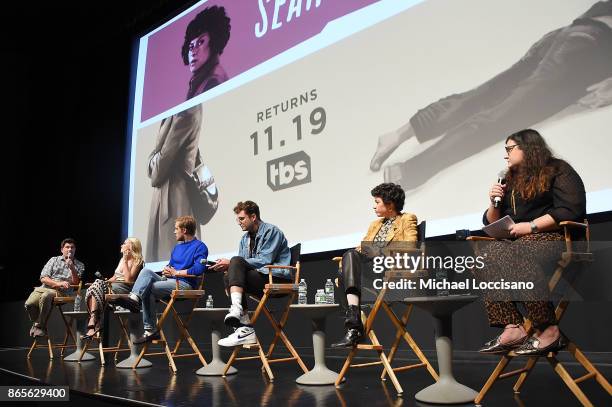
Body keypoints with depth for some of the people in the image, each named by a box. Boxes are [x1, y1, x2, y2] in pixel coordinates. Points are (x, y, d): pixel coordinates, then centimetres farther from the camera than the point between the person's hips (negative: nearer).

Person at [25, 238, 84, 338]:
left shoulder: (79, 265, 16)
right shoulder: (54, 260, 18)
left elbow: (75, 283, 4)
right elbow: (43, 278, 7)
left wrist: (72, 268, -11)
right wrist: (58, 283, -10)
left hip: (62, 292, -2)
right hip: (45, 288, 2)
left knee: (46, 296, -36)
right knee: (29, 303, -28)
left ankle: (39, 326, -18)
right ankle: (36, 323, 2)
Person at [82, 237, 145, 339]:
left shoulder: (137, 261, 0)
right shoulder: (122, 259, 25)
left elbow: (128, 279, -13)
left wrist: (125, 261, -9)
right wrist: (106, 281, 1)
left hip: (125, 289, -7)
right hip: (114, 287, 7)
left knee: (97, 286, -26)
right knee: (97, 284, -23)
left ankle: (93, 322, -26)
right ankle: (94, 322, -31)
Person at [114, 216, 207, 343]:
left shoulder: (200, 246, -3)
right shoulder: (178, 247, 26)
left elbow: (199, 268, -18)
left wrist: (175, 272, -10)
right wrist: (166, 270, 0)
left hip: (184, 284, -8)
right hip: (169, 281, 8)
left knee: (148, 289, -22)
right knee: (147, 271, -15)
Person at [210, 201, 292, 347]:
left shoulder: (271, 231, -5)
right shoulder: (245, 239, 18)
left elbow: (264, 261, -16)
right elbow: (241, 266, 13)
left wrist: (231, 263, -17)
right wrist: (227, 266, -11)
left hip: (277, 279, -7)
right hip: (261, 281, 7)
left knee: (236, 261, -22)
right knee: (229, 277, -17)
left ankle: (236, 308, -39)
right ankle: (245, 328, -25)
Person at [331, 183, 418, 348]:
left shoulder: (408, 220, 14)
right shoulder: (375, 224, 34)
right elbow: (360, 248, 23)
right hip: (365, 264, 6)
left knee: (350, 256, -32)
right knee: (351, 255, -30)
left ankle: (354, 327, -36)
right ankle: (354, 326, -40)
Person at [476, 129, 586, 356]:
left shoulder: (558, 171, 5)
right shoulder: (510, 181, 24)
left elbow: (571, 210, -12)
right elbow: (491, 224, 25)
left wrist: (531, 226, -16)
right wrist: (494, 203, 6)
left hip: (554, 238, -6)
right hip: (519, 243, 6)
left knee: (516, 255, -38)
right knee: (490, 254, -28)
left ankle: (549, 331, -35)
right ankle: (513, 328, -37)